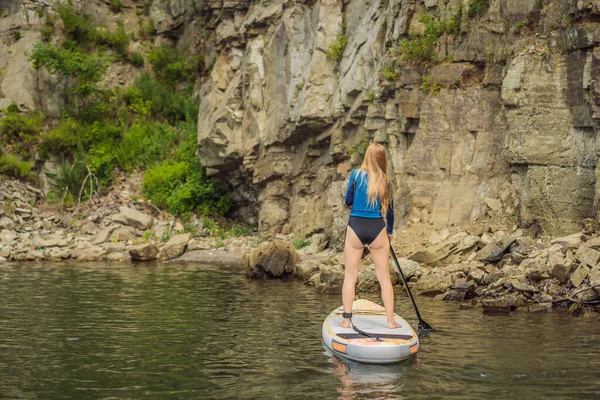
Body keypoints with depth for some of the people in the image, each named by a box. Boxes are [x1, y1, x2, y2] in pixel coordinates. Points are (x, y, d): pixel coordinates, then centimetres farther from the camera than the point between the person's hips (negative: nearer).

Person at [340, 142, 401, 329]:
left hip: (355, 228, -1)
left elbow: (348, 201, 5)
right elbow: (390, 209, 12)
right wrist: (390, 232, 26)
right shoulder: (385, 181, 3)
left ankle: (346, 319, 3)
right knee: (384, 277, 8)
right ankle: (391, 320, 9)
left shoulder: (356, 175, -3)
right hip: (377, 230, 1)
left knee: (350, 276, 7)